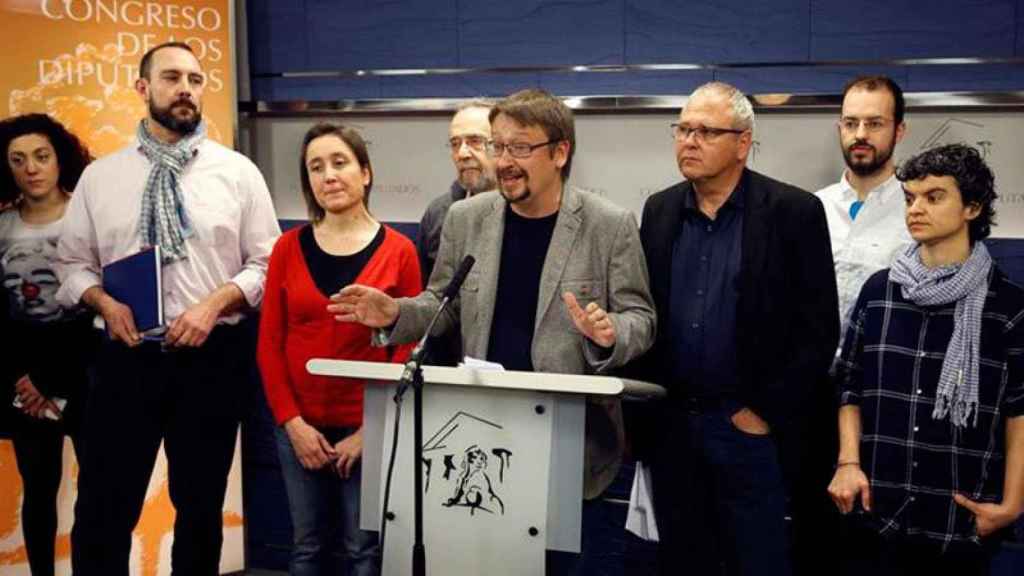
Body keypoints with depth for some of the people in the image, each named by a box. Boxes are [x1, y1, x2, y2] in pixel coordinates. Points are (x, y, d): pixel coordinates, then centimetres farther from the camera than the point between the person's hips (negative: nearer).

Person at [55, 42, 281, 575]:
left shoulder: (238, 171, 1)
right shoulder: (99, 175, 6)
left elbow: (266, 263, 1)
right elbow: (73, 261, 10)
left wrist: (215, 303, -14)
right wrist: (105, 302, -9)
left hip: (212, 357, 0)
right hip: (127, 357, 1)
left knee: (201, 506, 13)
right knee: (102, 508, 3)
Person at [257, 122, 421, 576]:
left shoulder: (398, 251, -6)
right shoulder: (289, 248, 1)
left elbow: (408, 348, -4)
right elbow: (269, 344, 2)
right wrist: (292, 422, -7)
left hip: (366, 427, -2)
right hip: (300, 425, 2)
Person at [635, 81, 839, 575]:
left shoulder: (794, 211, -7)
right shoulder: (659, 211, 7)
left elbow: (818, 329, -9)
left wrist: (767, 412, -10)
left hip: (751, 426, -4)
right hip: (669, 425, 4)